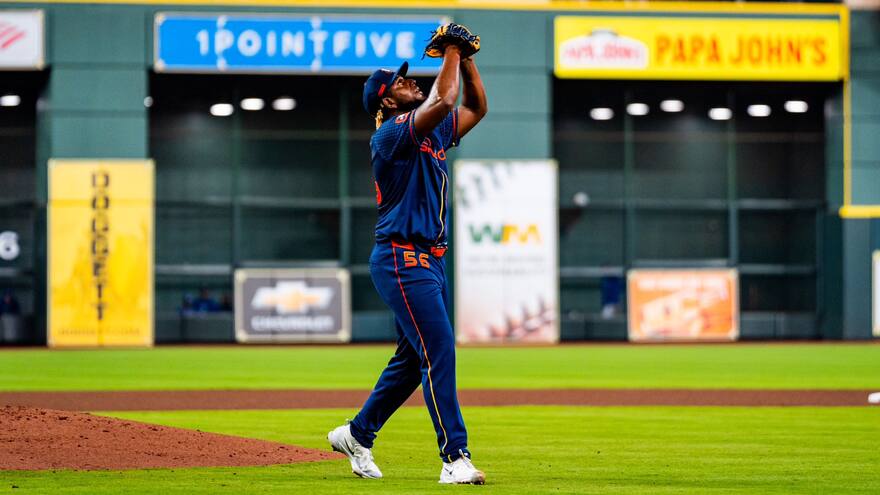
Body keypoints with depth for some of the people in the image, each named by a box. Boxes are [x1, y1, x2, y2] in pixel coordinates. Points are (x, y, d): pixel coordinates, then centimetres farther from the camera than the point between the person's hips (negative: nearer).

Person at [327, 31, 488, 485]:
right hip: (401, 259, -10)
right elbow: (442, 101, -24)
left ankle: (357, 435, 28)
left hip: (429, 260, 10)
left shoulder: (433, 132, 17)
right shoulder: (391, 134, -11)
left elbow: (476, 107, 24)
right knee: (439, 351, -15)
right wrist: (451, 53, -11)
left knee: (414, 358, 15)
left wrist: (466, 58, 12)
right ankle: (455, 457, -16)